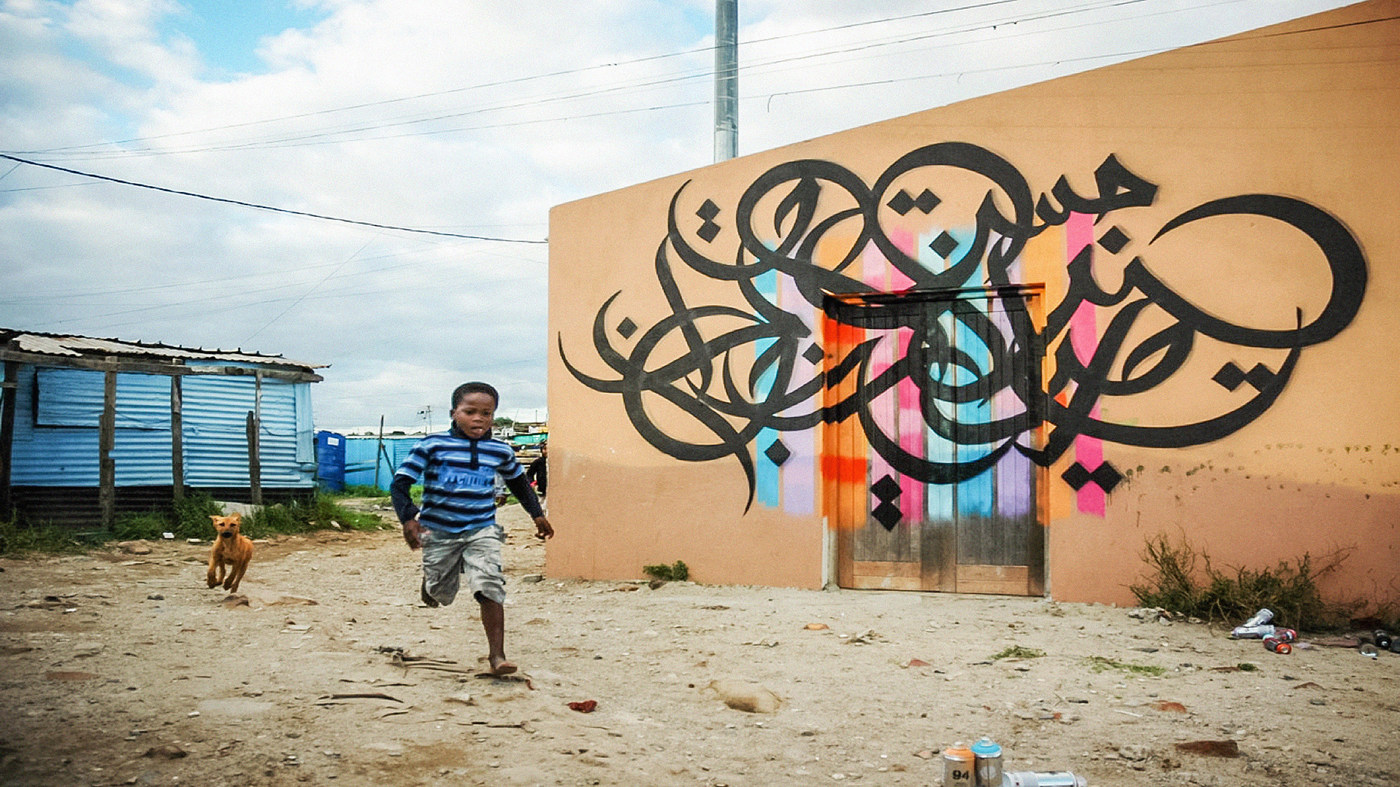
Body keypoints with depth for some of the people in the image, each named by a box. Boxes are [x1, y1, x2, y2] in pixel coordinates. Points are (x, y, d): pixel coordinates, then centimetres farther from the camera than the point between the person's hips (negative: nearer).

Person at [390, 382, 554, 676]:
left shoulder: (500, 451, 2)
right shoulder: (432, 446, -9)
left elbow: (518, 481, 22)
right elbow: (399, 483, -8)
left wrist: (537, 514, 17)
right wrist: (408, 518, -22)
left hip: (481, 530, 1)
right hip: (438, 531, -1)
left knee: (490, 588, -16)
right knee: (441, 593, 12)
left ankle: (497, 656, -9)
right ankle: (429, 581, 51)